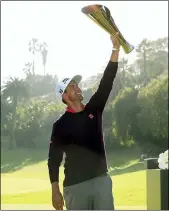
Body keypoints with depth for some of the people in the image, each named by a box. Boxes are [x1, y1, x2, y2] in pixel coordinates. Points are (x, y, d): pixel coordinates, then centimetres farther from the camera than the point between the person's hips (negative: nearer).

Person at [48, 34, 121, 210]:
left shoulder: (93, 109, 9)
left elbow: (107, 81, 1)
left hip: (101, 180, 4)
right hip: (75, 186, -4)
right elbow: (54, 159, -2)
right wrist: (55, 191, -8)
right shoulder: (61, 124, -2)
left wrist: (116, 49, -6)